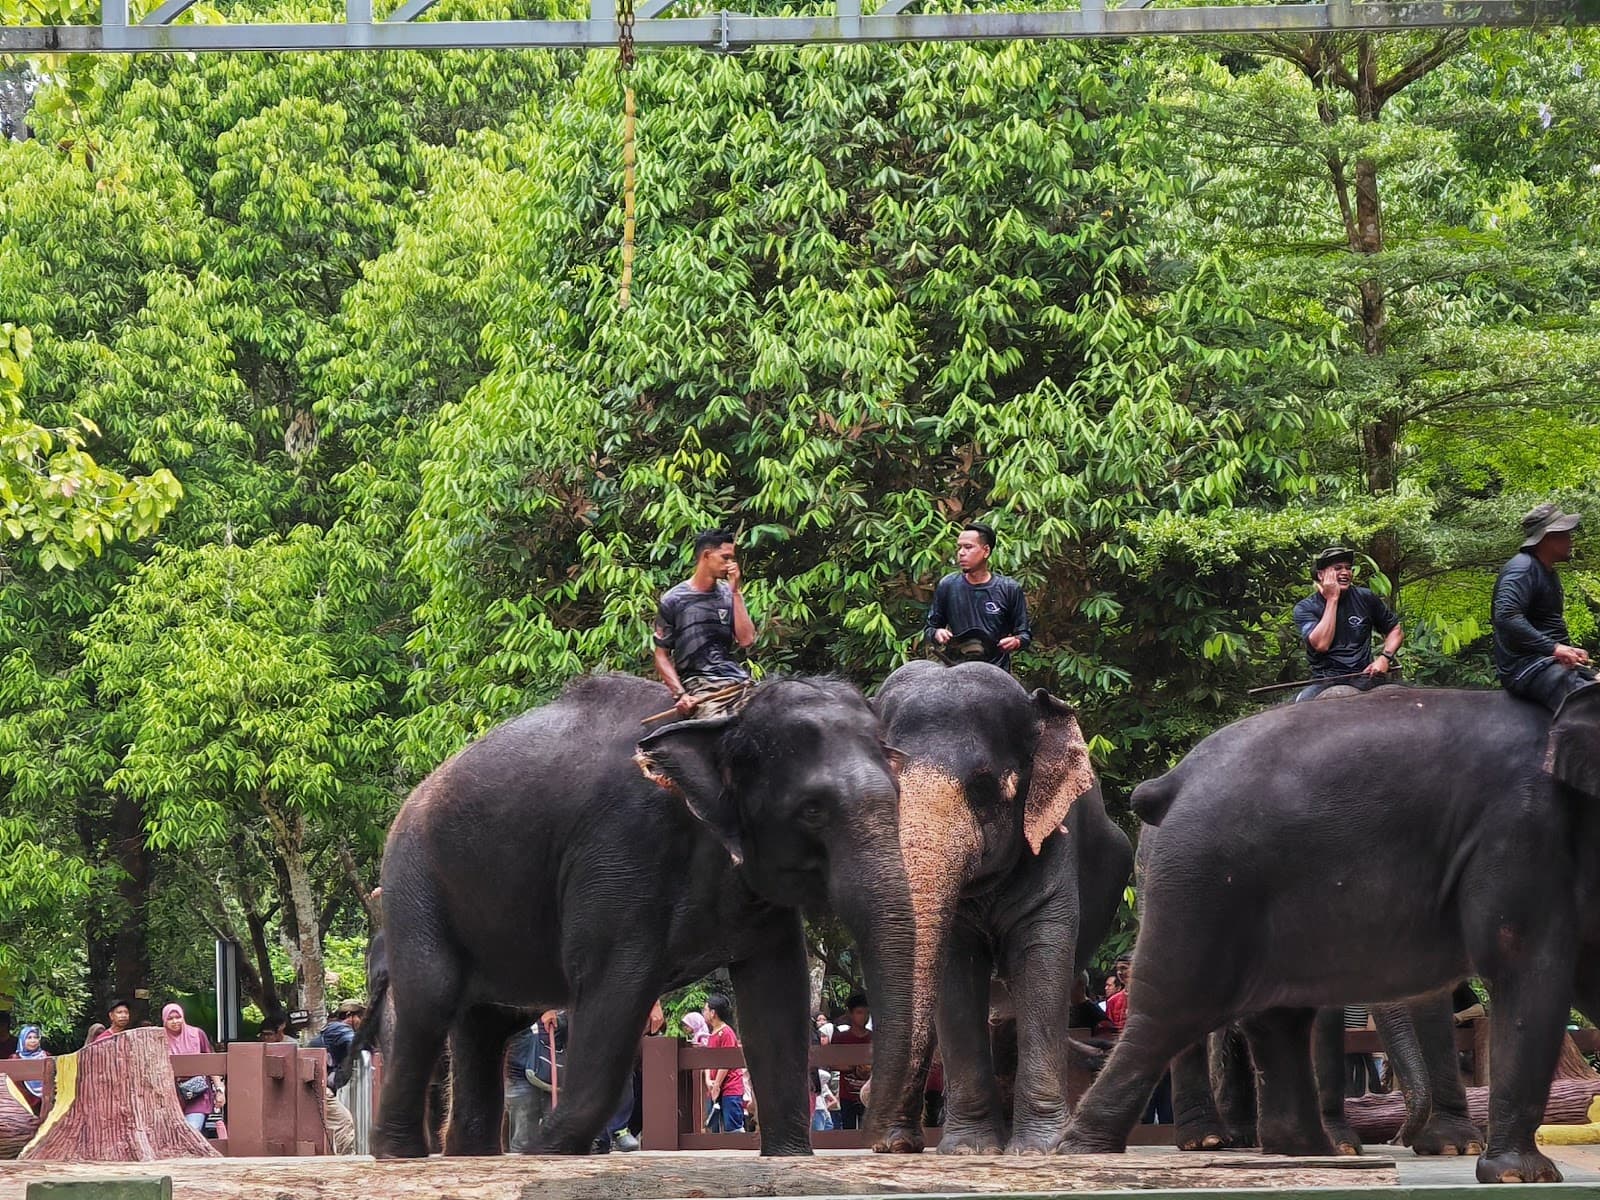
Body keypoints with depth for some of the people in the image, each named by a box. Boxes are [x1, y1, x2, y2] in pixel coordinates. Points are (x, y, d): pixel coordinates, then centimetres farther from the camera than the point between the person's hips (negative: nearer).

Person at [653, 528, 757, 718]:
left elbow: (746, 641, 4)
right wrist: (679, 694, -9)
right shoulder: (673, 600, 5)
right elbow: (662, 656, 6)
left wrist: (736, 592, 3)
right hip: (699, 684, -4)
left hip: (738, 680, 4)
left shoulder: (728, 595, 15)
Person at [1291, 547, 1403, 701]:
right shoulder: (1305, 608, 2)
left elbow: (1396, 630, 20)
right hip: (1325, 682, -2)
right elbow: (1321, 644, -15)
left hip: (1364, 676, 2)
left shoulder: (1365, 598, 9)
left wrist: (1385, 658, -1)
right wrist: (1332, 599, -10)